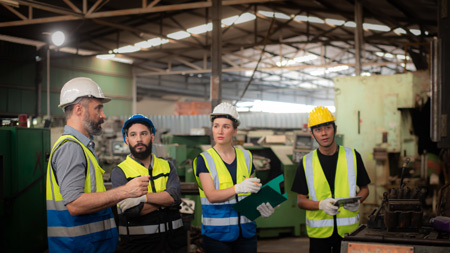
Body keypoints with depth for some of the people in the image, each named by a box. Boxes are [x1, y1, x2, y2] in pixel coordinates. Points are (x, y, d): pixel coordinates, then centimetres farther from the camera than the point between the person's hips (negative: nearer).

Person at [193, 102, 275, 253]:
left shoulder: (246, 157, 9)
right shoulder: (204, 160, -2)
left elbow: (251, 192, 14)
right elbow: (211, 195, -13)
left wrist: (262, 207, -7)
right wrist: (238, 188, -29)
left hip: (246, 232, 3)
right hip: (216, 233, -3)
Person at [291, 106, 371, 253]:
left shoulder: (352, 156, 3)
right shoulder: (306, 163, 1)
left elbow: (365, 189, 11)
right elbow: (301, 201, 2)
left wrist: (357, 201, -10)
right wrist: (321, 205, -17)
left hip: (348, 230, 0)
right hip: (319, 232, 0)